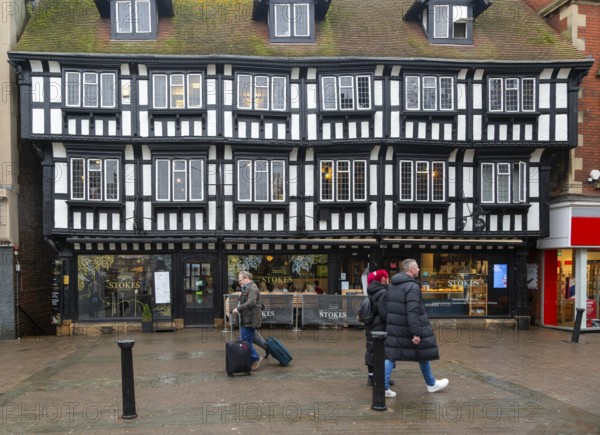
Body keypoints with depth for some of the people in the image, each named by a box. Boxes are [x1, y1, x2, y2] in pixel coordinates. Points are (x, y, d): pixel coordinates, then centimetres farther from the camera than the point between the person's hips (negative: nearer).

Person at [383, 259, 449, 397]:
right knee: (423, 354, 12)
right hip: (409, 327, -7)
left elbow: (388, 307, 15)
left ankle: (384, 387, -3)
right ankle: (431, 384, 28)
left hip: (393, 327, 7)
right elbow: (412, 312, -24)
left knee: (390, 354, 5)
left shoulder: (392, 285, 9)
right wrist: (416, 333, -24)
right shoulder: (412, 286, -17)